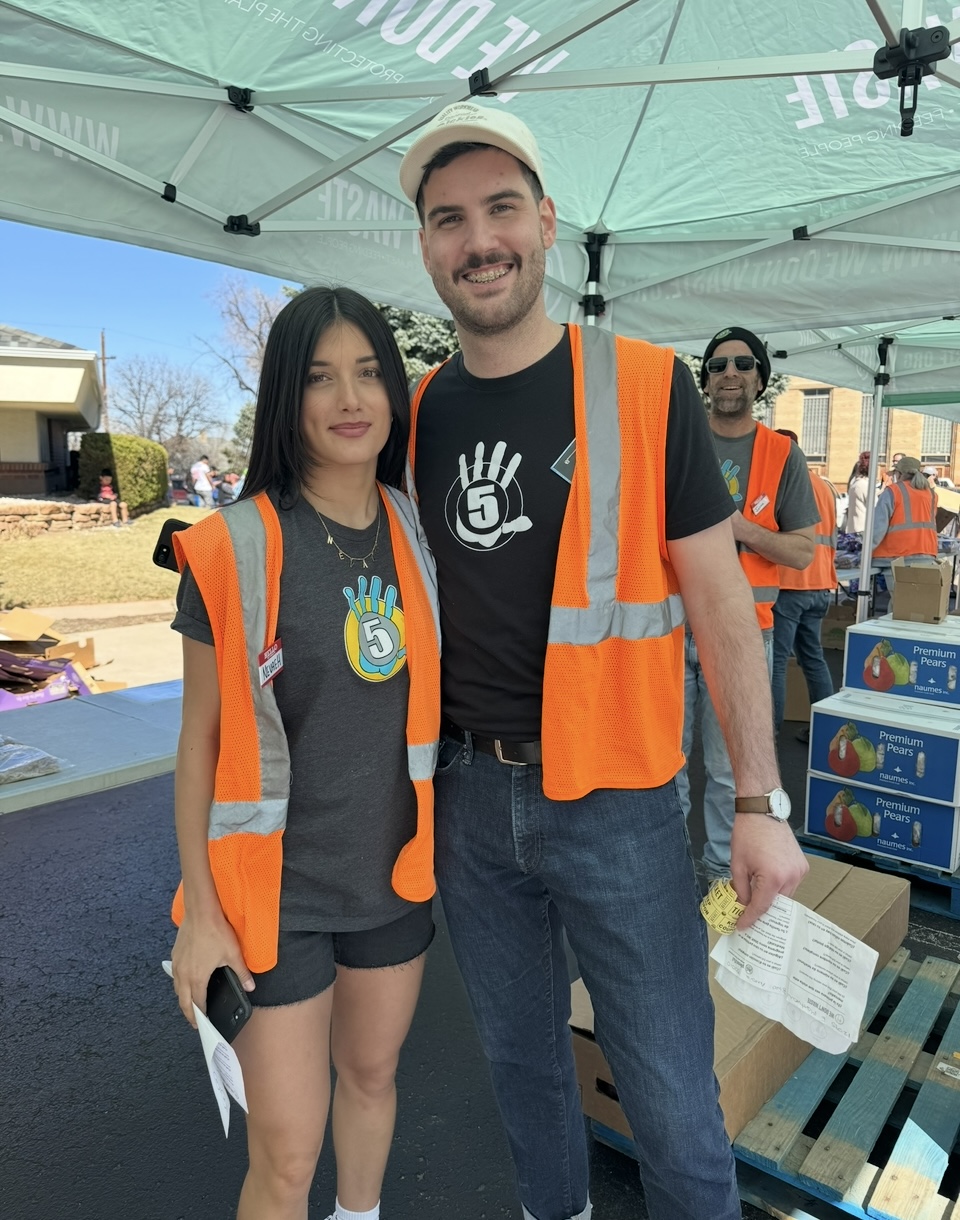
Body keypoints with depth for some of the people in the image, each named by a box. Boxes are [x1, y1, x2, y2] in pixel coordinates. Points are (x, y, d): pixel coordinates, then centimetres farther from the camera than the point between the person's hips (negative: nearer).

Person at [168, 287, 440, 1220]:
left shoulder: (419, 535, -1)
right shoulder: (236, 550, -14)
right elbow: (202, 738, -9)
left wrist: (446, 847, 8)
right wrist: (200, 912, -7)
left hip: (396, 871, 4)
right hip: (276, 888, -4)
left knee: (372, 1074, 25)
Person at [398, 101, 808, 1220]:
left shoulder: (644, 387, -7)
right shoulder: (418, 412, 3)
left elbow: (718, 598, -6)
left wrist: (760, 801, -9)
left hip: (615, 799, -3)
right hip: (468, 793, 4)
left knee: (671, 1095, 10)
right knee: (521, 1058, 23)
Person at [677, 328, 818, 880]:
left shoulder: (783, 456, 3)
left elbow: (803, 552, 1)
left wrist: (740, 527, -13)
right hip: (673, 624, 1)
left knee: (730, 769, 6)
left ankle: (724, 869, 25)